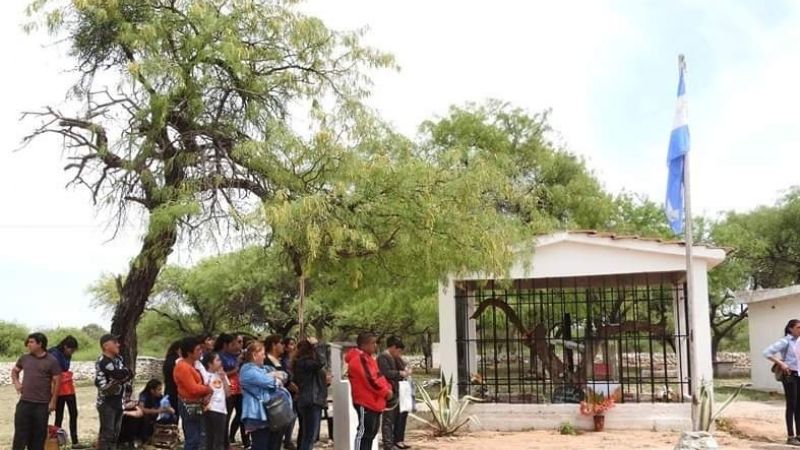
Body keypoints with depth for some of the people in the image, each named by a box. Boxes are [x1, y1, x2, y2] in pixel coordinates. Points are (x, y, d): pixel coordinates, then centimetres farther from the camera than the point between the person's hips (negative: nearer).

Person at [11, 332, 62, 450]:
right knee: (20, 431, 3)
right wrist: (16, 382, 5)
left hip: (42, 404, -3)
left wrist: (53, 401, -8)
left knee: (39, 433, 6)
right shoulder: (24, 358, 6)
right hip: (24, 402, 3)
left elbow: (57, 381, -5)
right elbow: (14, 371, 25)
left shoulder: (51, 361, -6)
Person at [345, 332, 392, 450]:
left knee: (371, 432, 14)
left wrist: (387, 387, 5)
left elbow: (377, 376, 22)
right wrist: (385, 391, -11)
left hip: (373, 402, 11)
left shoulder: (367, 358, 17)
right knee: (364, 431, -11)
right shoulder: (359, 359, -16)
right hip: (365, 402, -11)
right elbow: (370, 380, -21)